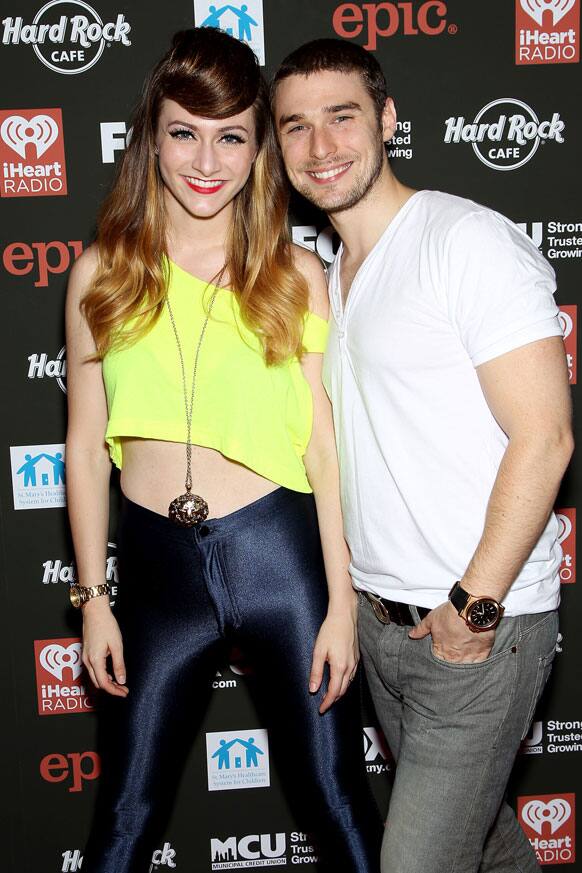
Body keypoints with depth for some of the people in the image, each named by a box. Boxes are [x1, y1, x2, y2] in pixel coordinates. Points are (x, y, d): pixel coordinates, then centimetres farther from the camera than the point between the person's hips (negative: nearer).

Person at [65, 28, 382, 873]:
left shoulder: (296, 274, 0)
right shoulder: (103, 273, 3)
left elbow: (326, 444, -1)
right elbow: (86, 446, 6)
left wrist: (343, 602, -3)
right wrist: (92, 598, 5)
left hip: (280, 552, -1)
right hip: (158, 564, 2)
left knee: (338, 802, 12)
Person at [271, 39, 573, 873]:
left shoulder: (470, 240, -13)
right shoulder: (332, 274, 12)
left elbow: (543, 438, -18)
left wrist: (474, 607, -18)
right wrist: (359, 588, 11)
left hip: (482, 624, -7)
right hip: (381, 617, 8)